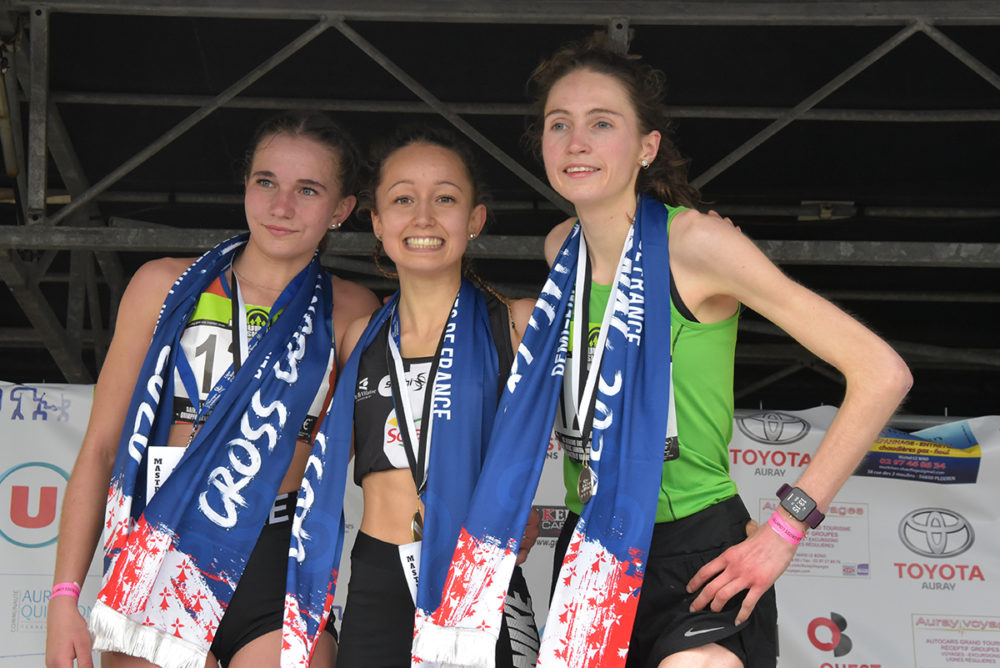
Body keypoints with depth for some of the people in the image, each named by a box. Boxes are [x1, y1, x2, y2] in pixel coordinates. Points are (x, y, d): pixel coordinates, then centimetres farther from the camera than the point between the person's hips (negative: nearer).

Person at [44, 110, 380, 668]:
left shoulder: (351, 313, 8)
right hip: (159, 562, 0)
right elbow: (101, 447, 7)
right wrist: (65, 594, 2)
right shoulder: (167, 286, 8)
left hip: (282, 573, 0)